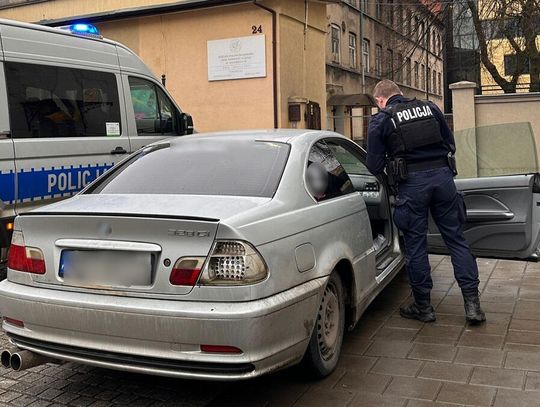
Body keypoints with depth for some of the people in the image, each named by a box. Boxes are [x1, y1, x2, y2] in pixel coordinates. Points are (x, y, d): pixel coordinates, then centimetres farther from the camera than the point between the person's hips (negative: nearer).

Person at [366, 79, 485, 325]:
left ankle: (423, 307, 16)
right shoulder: (430, 108, 14)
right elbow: (450, 144, 18)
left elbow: (375, 166, 1)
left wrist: (390, 165, 23)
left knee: (416, 245, 7)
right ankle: (472, 303, 9)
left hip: (412, 183, -3)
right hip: (443, 175, 4)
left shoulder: (380, 120, 2)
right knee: (455, 238, 10)